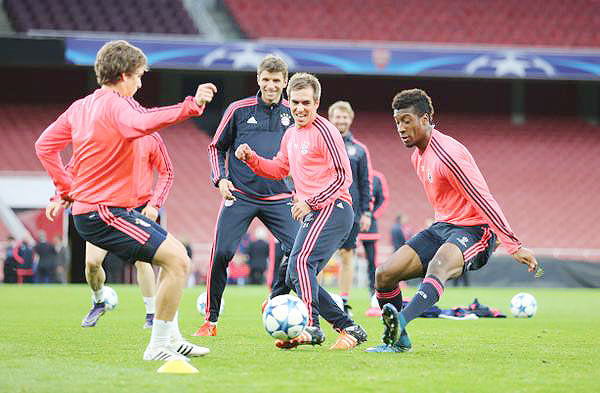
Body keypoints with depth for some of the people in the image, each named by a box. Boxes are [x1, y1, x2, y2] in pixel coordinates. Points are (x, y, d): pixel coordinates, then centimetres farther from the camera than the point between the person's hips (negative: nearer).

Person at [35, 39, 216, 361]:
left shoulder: (81, 106, 13)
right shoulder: (115, 105, -14)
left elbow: (45, 145, 17)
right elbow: (142, 123, -38)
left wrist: (67, 188, 16)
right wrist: (191, 106, -43)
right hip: (106, 214, -10)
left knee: (174, 254, 20)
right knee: (177, 260, -15)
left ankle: (170, 338, 22)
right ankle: (158, 347, -9)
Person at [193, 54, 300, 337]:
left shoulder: (292, 114, 6)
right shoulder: (239, 110, 1)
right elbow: (216, 147, 10)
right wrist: (220, 178, -4)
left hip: (278, 198, 2)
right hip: (239, 196, -2)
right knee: (222, 253, -14)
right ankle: (210, 321, -1)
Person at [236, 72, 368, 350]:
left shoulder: (324, 131, -9)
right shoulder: (291, 134, 17)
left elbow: (343, 176, -13)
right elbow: (279, 169, 29)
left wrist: (311, 202, -19)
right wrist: (251, 159, 12)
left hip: (332, 209, -10)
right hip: (313, 214, 10)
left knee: (300, 262, -27)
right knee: (294, 279, 8)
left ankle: (310, 327, -38)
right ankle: (349, 329, 13)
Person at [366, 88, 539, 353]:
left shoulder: (447, 154, -18)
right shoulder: (418, 156, 12)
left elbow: (483, 200, -21)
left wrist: (514, 246, -24)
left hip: (473, 229, -9)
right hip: (441, 228, 9)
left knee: (438, 265, -40)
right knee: (384, 275, -5)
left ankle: (401, 321, -63)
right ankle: (398, 340, 8)